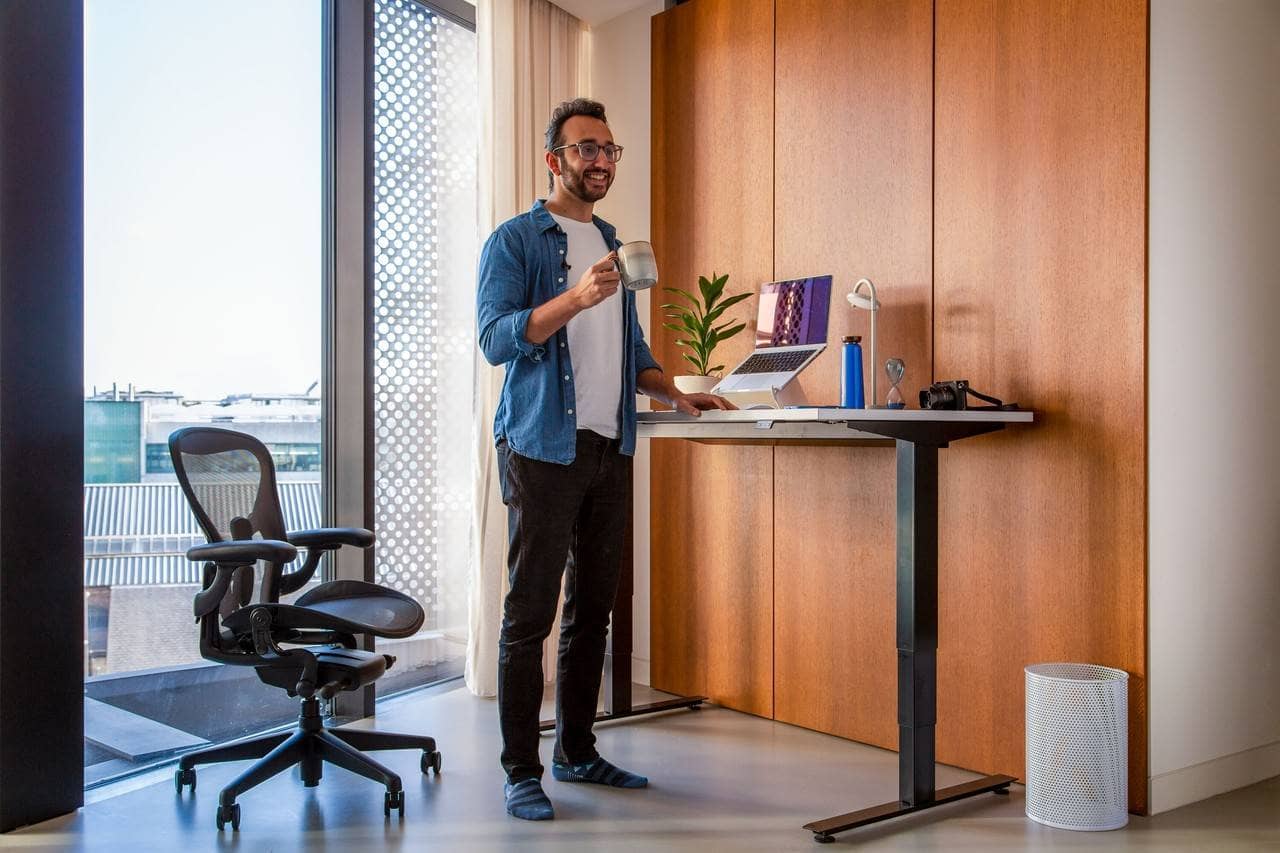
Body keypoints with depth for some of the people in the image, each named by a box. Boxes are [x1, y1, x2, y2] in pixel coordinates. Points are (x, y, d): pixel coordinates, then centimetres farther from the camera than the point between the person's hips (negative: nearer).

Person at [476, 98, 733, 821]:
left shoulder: (612, 244, 19)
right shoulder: (516, 240, -2)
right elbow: (497, 338, -15)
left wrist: (674, 394, 11)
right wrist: (575, 298, -26)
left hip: (611, 449, 7)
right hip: (543, 448, -7)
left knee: (593, 608, 11)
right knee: (531, 612, -4)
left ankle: (578, 751, 22)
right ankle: (521, 771, 5)